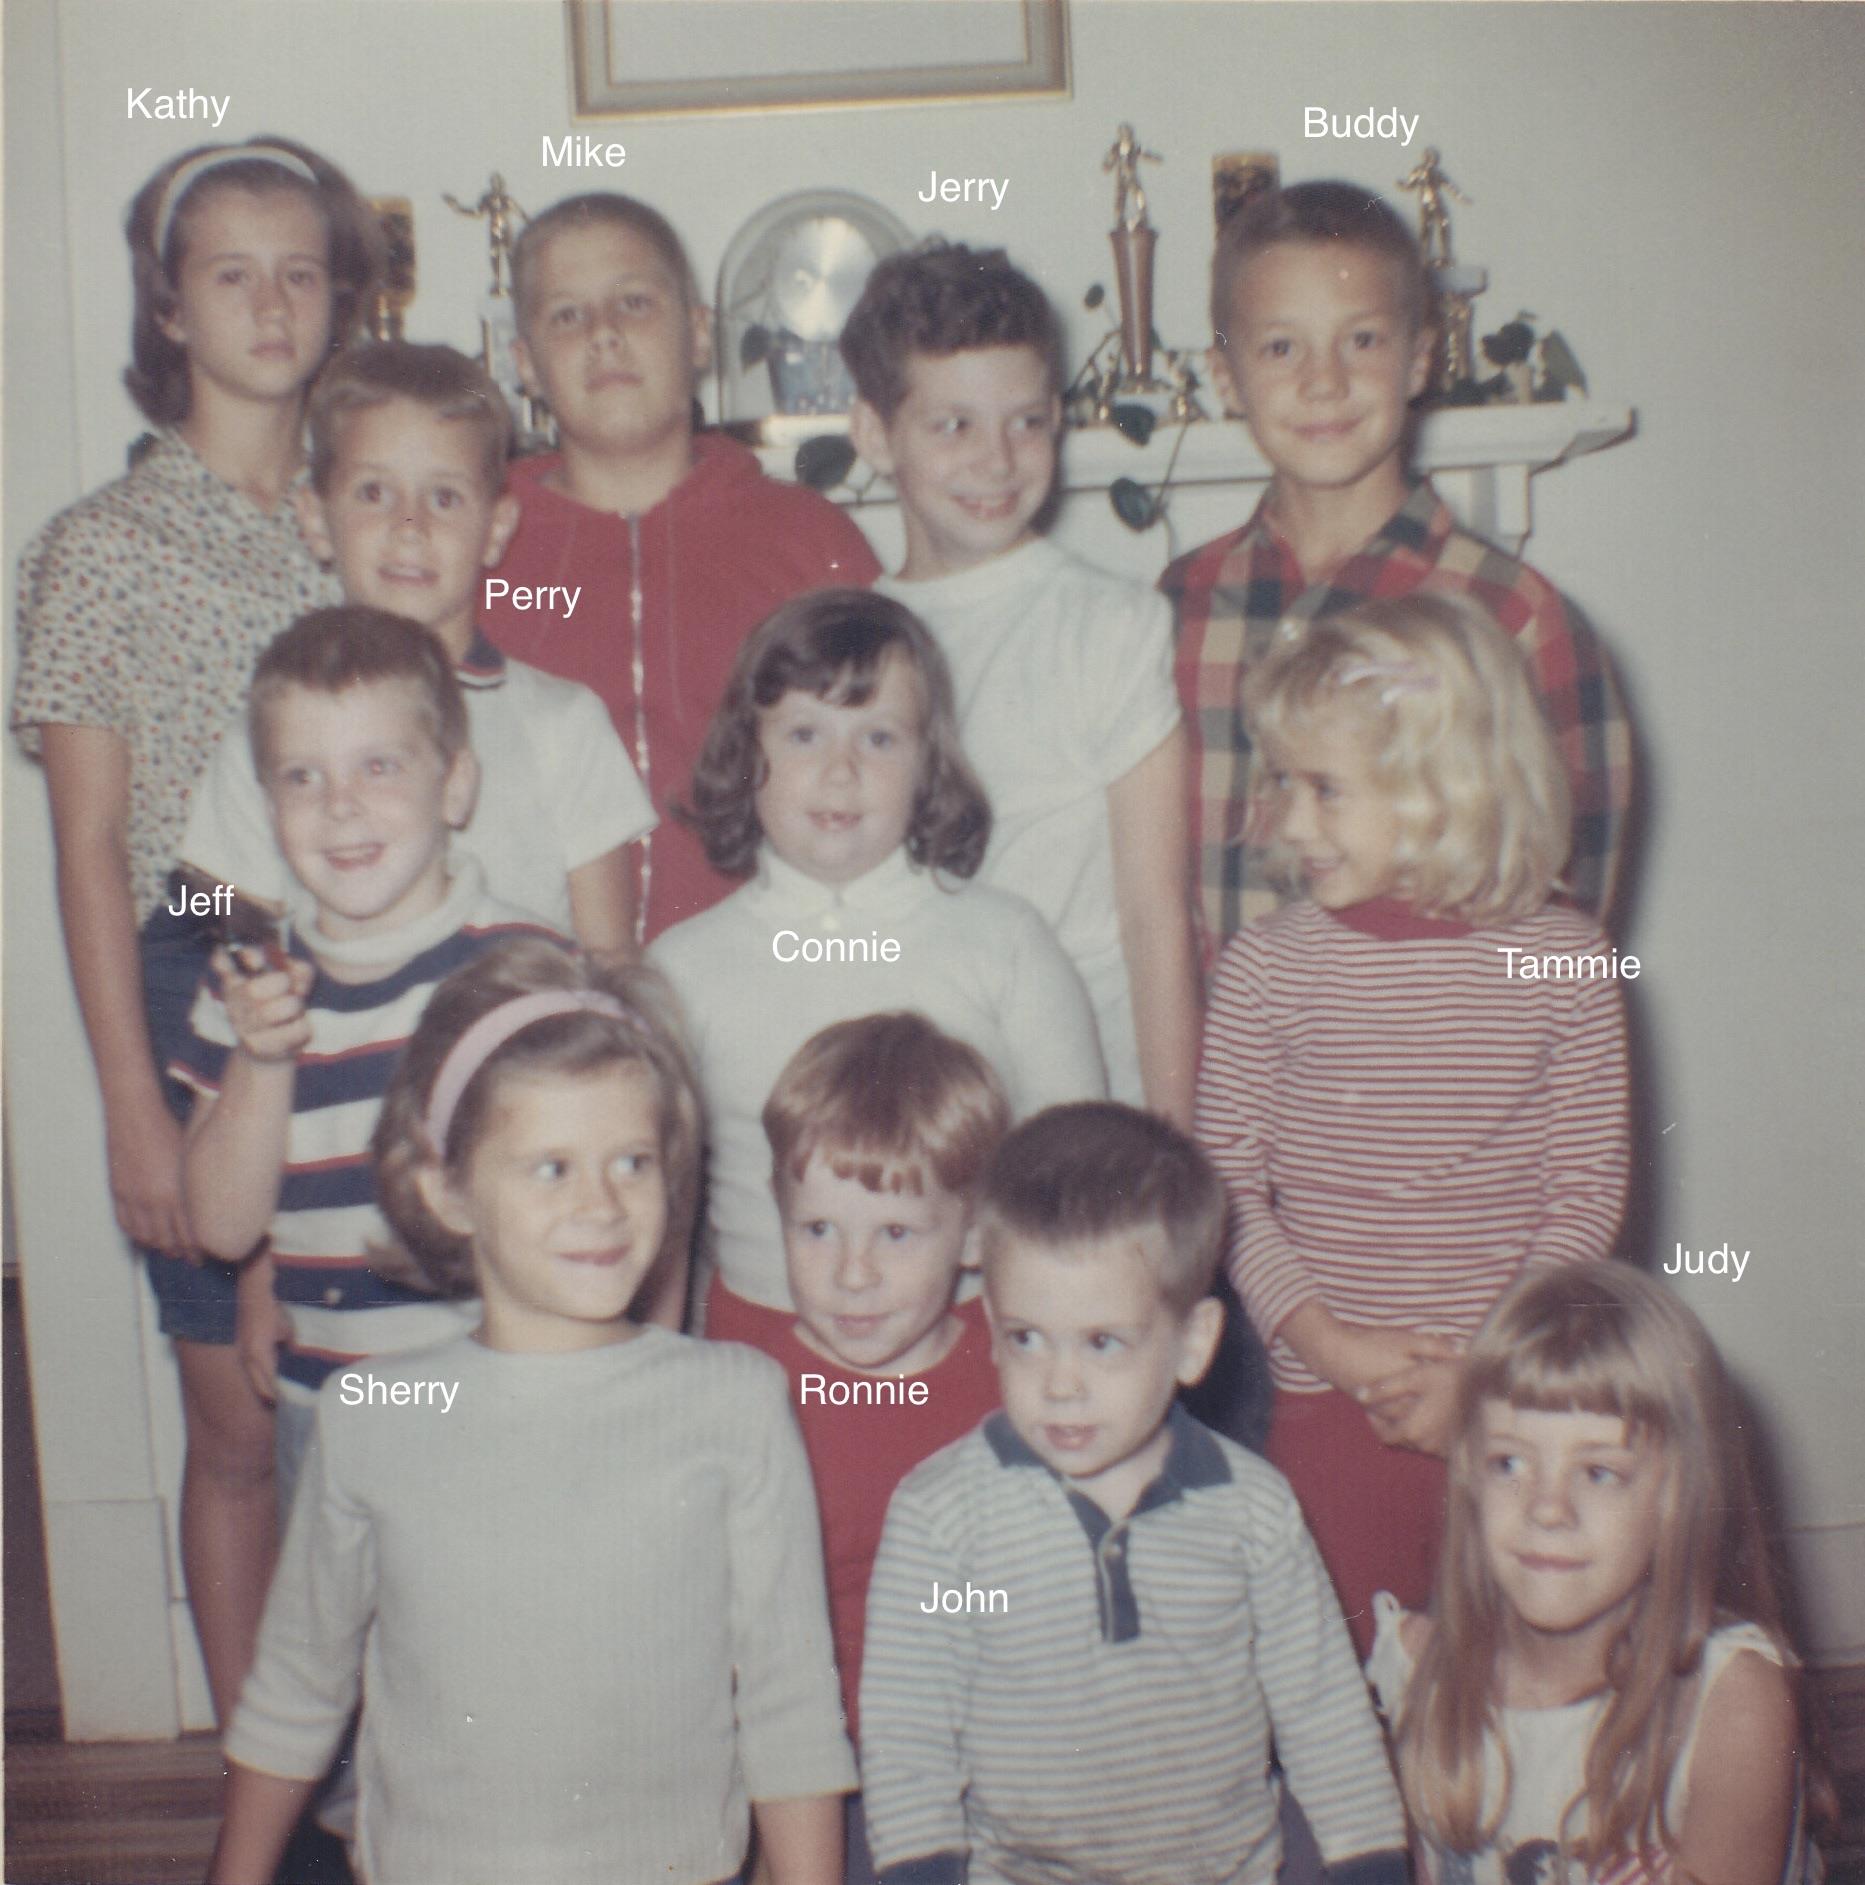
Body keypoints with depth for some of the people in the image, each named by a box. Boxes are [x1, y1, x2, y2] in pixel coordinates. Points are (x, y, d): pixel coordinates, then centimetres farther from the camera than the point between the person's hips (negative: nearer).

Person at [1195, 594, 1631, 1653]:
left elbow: (1590, 1189, -2)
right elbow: (1226, 1187, -3)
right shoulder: (1270, 966, -5)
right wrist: (1323, 1338, -12)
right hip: (1332, 1405, 0)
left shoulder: (1564, 961, -5)